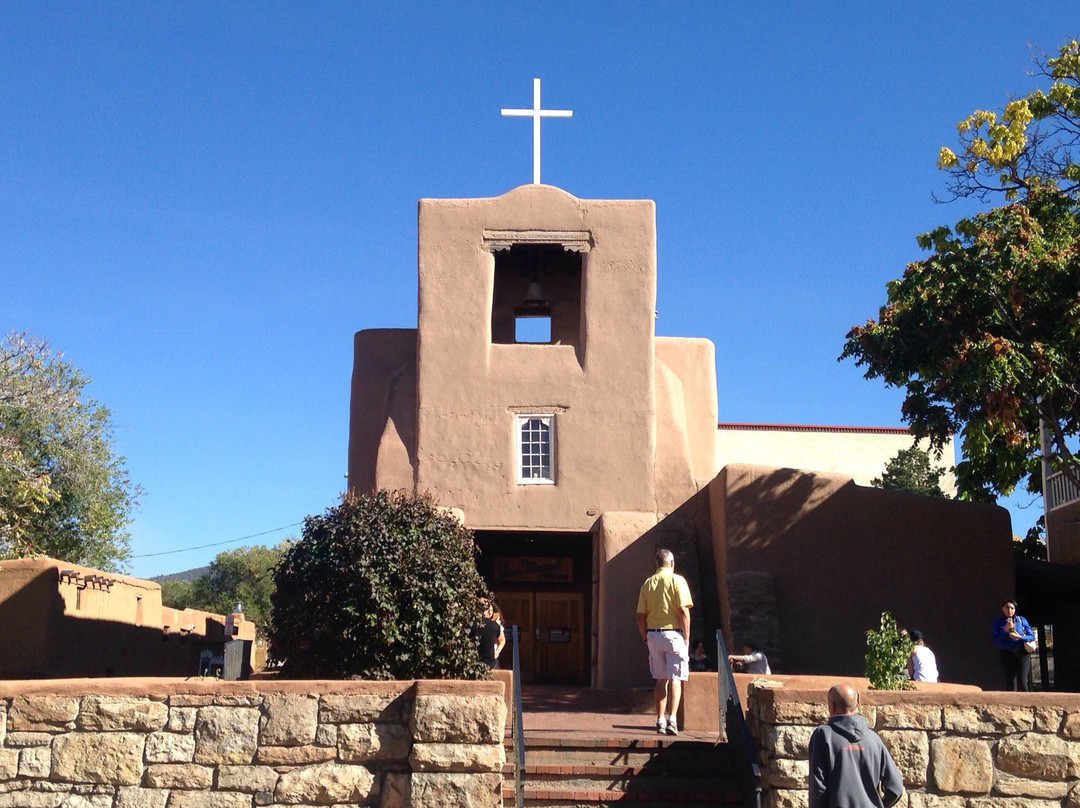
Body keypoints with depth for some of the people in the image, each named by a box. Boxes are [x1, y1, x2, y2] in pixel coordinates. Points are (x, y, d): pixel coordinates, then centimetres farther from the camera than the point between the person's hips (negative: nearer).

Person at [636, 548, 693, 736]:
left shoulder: (647, 583, 8)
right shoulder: (677, 580, -5)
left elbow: (640, 616, 5)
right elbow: (684, 611, -13)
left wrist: (646, 637, 14)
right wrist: (686, 637, -7)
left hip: (653, 635, 4)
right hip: (673, 634, -4)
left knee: (661, 679, 13)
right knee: (675, 678, -2)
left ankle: (660, 720, 12)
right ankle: (672, 719, -15)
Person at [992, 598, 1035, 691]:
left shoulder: (1021, 620, 7)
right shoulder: (998, 622, 6)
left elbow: (1032, 637, 5)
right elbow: (996, 641, -2)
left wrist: (1020, 637, -13)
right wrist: (1005, 629, -14)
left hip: (1022, 653, -1)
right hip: (1007, 655, 1)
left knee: (1022, 683, -12)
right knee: (1011, 684, 0)